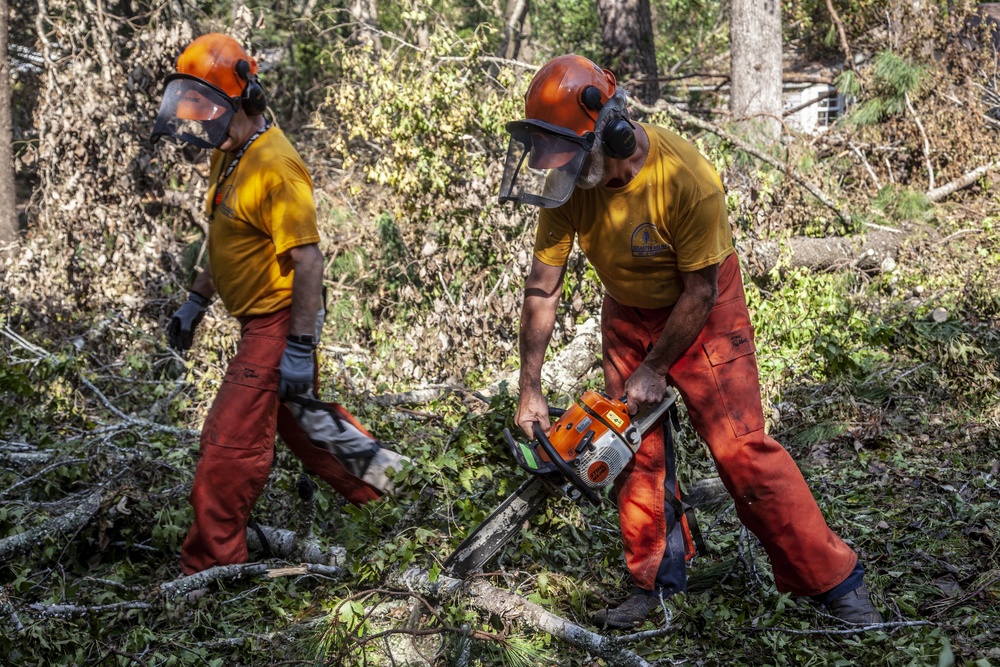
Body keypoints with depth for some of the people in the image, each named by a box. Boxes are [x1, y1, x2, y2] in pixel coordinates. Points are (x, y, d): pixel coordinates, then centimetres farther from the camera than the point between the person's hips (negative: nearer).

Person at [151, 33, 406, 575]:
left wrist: (300, 347, -25)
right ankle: (366, 469, 43)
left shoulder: (273, 166, -23)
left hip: (279, 322, -10)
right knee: (293, 414, 24)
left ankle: (209, 568, 2)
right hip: (258, 320, 10)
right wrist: (196, 301, 22)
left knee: (230, 444, -7)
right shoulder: (228, 155, 8)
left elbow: (308, 259, -24)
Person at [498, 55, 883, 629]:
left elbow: (698, 290, -23)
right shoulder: (567, 179, -19)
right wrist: (530, 390, -10)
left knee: (741, 448, -10)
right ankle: (658, 582, 21)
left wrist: (655, 370, -16)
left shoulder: (687, 179, -35)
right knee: (637, 449, 6)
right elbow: (543, 287, -11)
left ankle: (836, 581, 0)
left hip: (702, 312, -5)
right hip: (628, 313, 5)